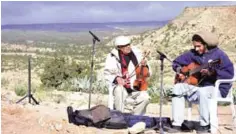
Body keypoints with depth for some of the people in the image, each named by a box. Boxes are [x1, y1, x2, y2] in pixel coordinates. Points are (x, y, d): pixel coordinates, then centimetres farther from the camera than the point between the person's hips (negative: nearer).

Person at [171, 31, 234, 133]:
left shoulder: (218, 54, -10)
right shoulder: (193, 53, 7)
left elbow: (229, 73, -17)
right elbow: (176, 62, 16)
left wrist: (212, 73, -29)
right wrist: (178, 69, -6)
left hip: (217, 88, -6)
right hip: (198, 85, 6)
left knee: (202, 91, -38)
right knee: (177, 88, -13)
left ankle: (205, 125, -20)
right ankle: (177, 124, -15)